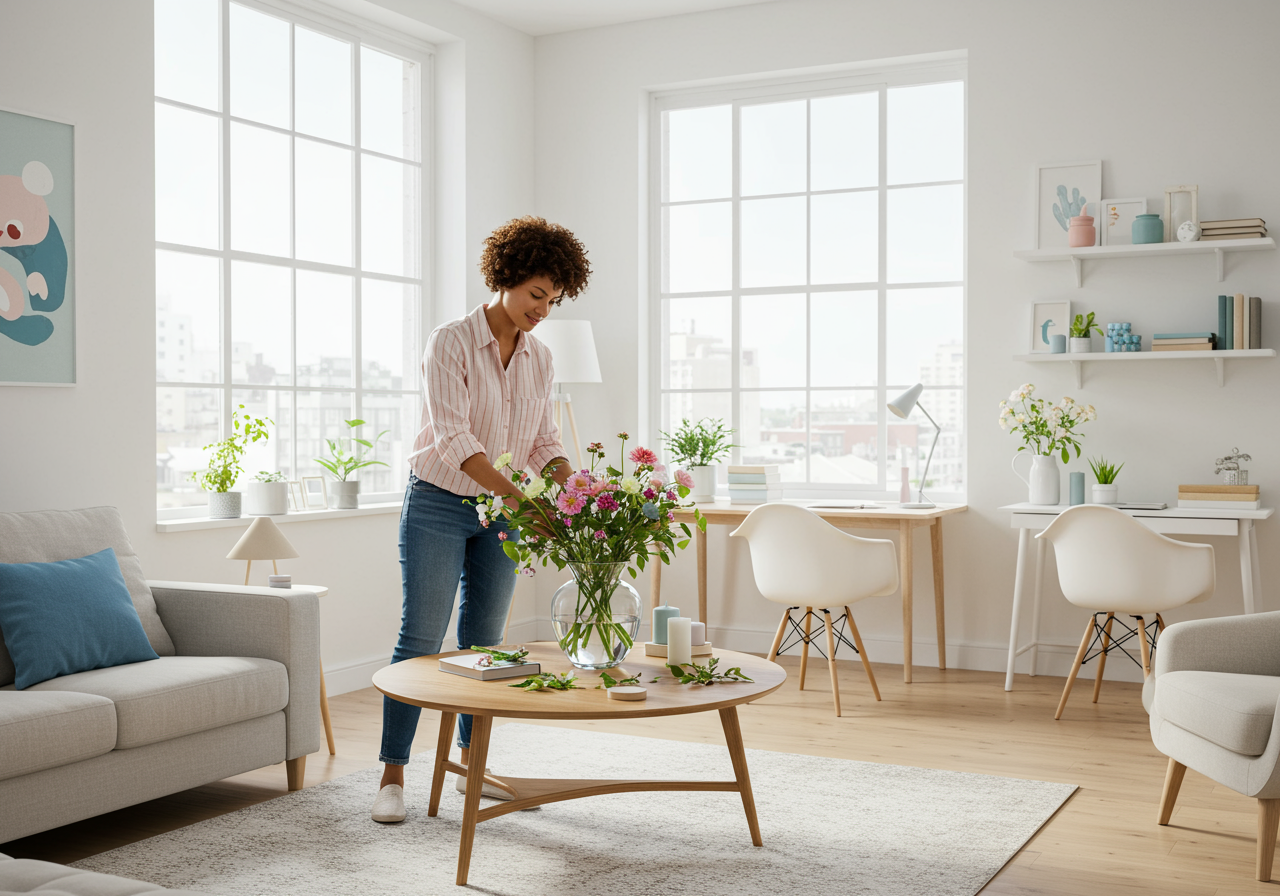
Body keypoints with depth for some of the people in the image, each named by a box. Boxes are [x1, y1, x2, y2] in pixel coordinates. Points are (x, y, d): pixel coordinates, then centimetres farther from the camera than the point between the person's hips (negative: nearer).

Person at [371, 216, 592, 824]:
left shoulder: (538, 358, 5)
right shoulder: (450, 343, -14)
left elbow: (544, 443, 7)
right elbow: (451, 438, -24)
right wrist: (517, 496, -34)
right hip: (439, 505, -5)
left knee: (483, 642, 11)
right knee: (421, 639, -5)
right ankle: (392, 776, 4)